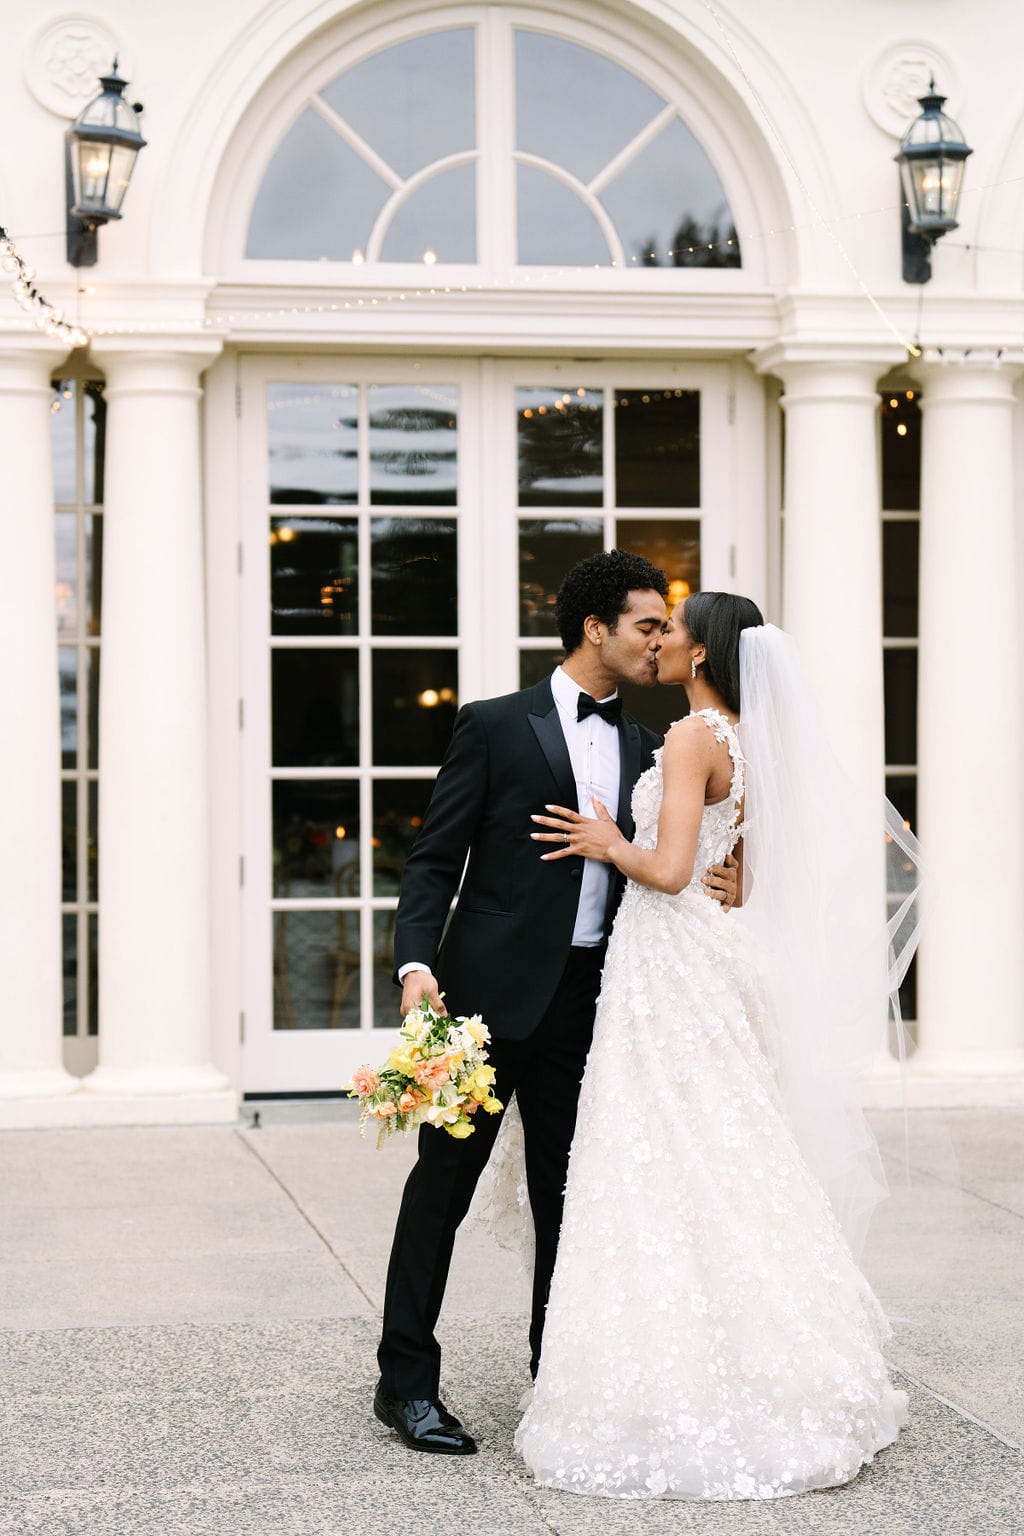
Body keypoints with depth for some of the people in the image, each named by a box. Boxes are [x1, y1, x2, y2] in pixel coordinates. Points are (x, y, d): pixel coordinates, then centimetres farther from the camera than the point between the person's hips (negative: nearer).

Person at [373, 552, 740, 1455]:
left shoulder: (643, 749, 13)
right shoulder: (496, 726, -3)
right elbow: (435, 860, -6)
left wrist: (718, 888, -4)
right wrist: (416, 963, -19)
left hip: (588, 999, 5)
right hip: (493, 990, -5)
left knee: (568, 1188, 12)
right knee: (444, 1177, 1)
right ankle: (406, 1380, 10)